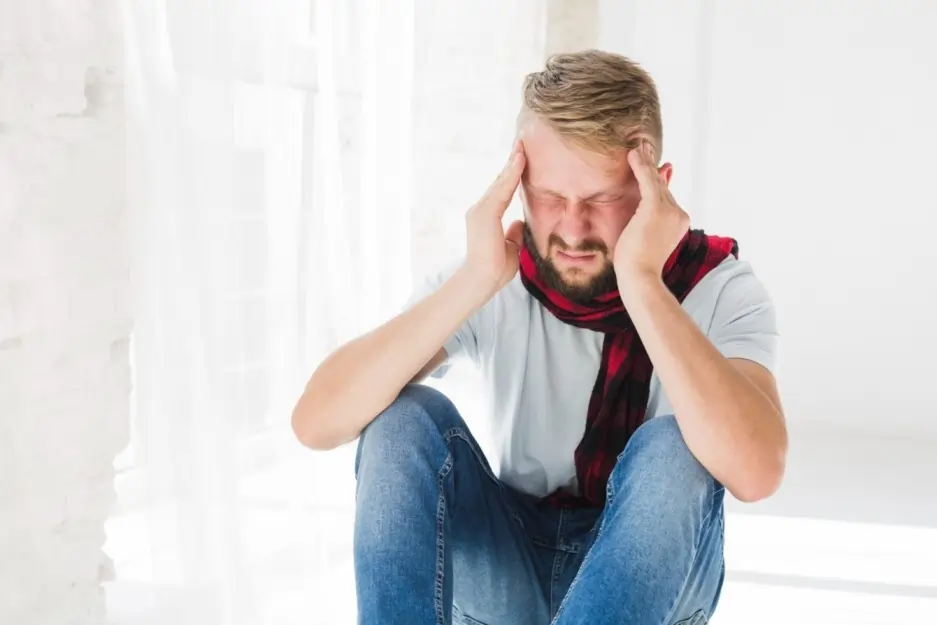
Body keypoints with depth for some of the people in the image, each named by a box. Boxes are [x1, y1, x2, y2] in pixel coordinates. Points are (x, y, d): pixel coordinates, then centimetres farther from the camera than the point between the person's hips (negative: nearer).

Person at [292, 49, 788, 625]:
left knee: (673, 447, -32)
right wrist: (474, 282, -33)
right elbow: (316, 423, -25)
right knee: (405, 418, -22)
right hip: (509, 575, 2)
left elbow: (756, 470, -38)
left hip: (652, 573, -2)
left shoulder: (721, 289, -17)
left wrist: (641, 283, -38)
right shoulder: (495, 281, -12)